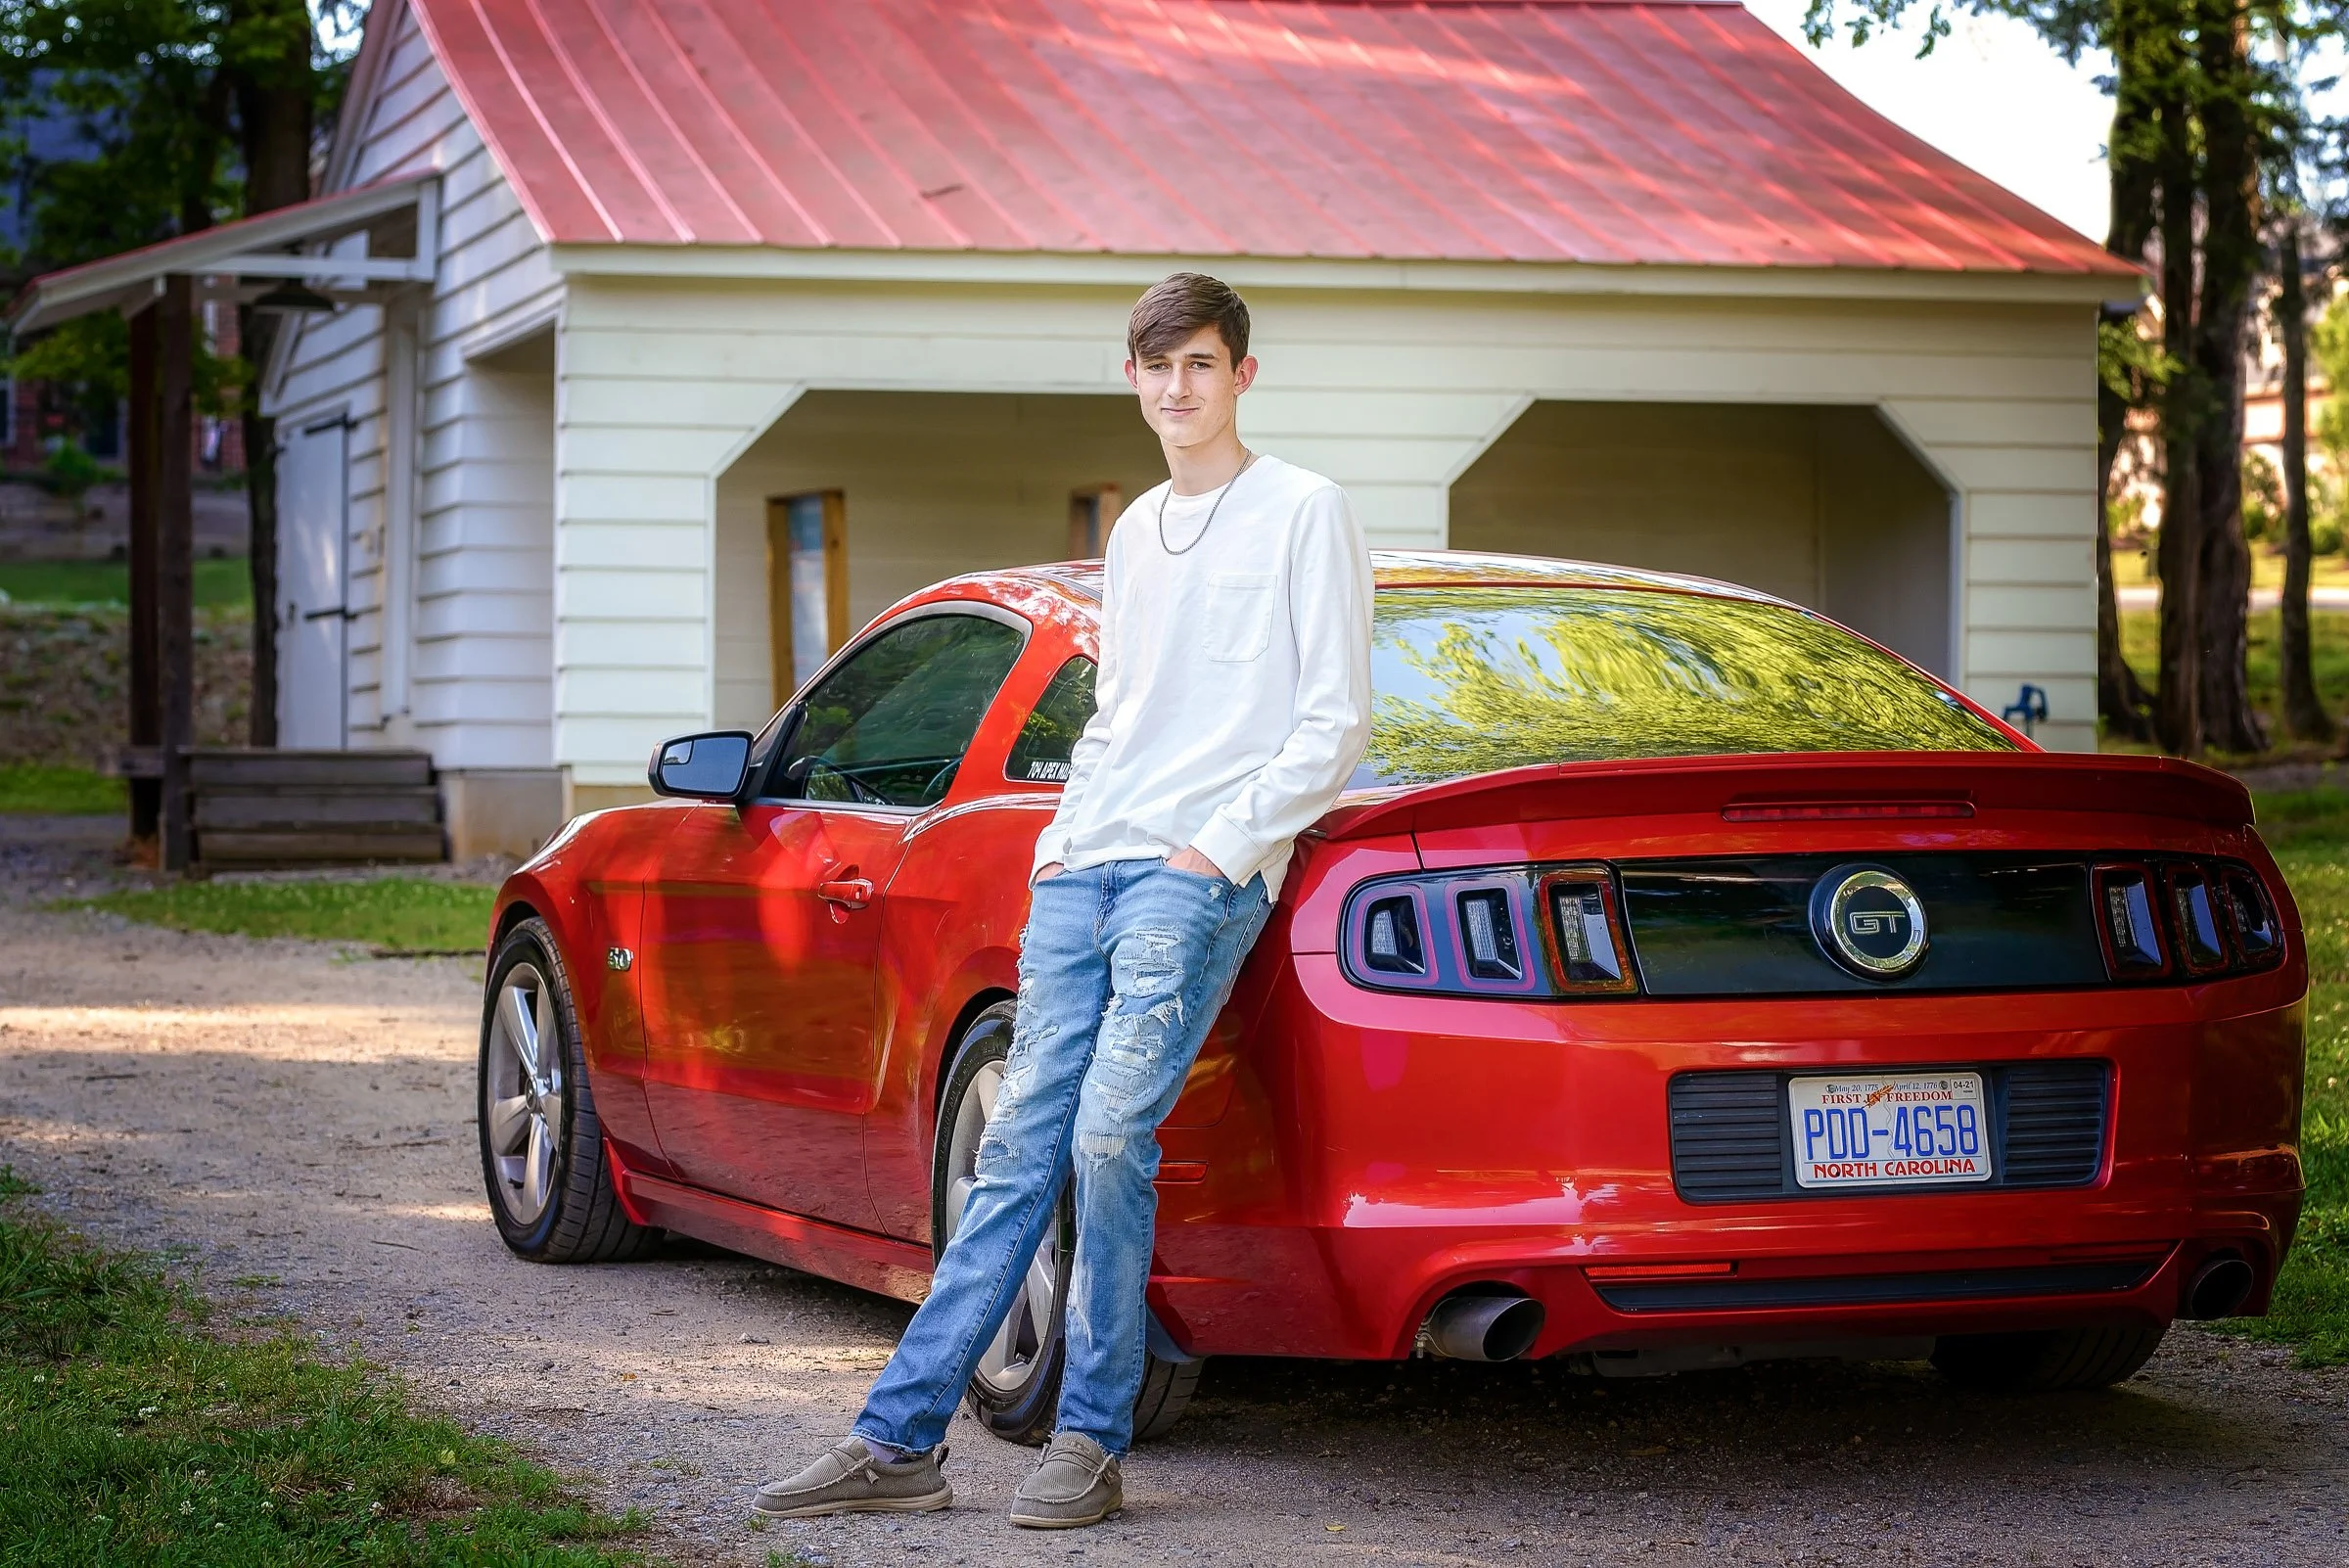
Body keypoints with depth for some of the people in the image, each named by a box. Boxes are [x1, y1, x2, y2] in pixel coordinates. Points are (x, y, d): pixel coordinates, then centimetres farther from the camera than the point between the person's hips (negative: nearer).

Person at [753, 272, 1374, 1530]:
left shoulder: (1303, 513, 1)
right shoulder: (1135, 533, 22)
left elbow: (1336, 722, -4)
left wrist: (1221, 847, -10)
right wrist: (1069, 834, 14)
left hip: (1200, 874, -6)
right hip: (1083, 864, 6)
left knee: (1109, 1137, -17)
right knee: (1019, 1153, 2)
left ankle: (1091, 1442, -6)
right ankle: (900, 1440, -1)